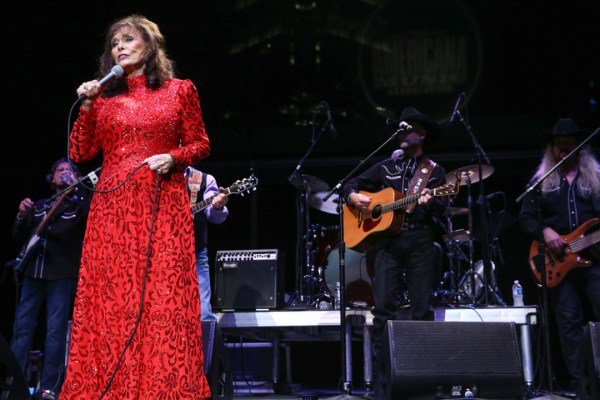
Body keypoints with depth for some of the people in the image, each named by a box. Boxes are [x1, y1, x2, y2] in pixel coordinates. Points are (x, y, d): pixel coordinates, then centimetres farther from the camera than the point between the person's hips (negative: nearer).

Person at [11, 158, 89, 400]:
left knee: (55, 330, -6)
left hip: (62, 274, -4)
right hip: (33, 272, 5)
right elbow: (19, 238, 18)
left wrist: (76, 188, -16)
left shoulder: (79, 203, 7)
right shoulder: (39, 206, 19)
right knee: (22, 327, 1)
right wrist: (22, 216, -1)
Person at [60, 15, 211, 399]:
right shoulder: (105, 97, 14)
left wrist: (173, 157, -8)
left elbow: (200, 145, 10)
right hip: (113, 205, 2)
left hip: (164, 205, -2)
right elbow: (80, 154, 9)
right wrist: (87, 107, -1)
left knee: (164, 293, -7)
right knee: (110, 296, -3)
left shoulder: (180, 90, 9)